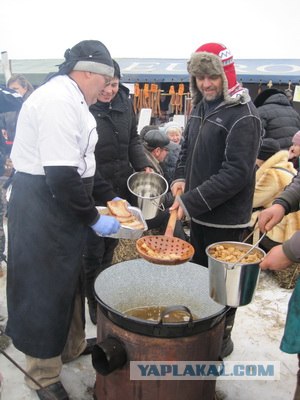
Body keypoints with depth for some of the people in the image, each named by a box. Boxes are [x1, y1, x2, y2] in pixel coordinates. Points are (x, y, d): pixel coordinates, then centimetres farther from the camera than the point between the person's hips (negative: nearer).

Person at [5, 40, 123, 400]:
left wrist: (110, 198, 17)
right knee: (43, 288, 4)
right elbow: (61, 174, -27)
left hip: (60, 202, 10)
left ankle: (71, 344, 43)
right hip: (41, 207, -10)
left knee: (68, 279, 22)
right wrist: (93, 219, -16)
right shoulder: (58, 100, -20)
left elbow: (78, 163, 19)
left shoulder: (70, 99, 15)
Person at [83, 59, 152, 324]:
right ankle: (94, 303, 26)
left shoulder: (124, 103, 5)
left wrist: (143, 165, -1)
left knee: (110, 246, 20)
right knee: (93, 251, 5)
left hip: (121, 188, 6)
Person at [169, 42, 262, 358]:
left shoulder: (243, 116, -16)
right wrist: (181, 178, 0)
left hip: (226, 217, -7)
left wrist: (192, 200, -23)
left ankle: (221, 339, 30)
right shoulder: (201, 106, 8)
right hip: (199, 212, 8)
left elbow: (237, 172, -22)